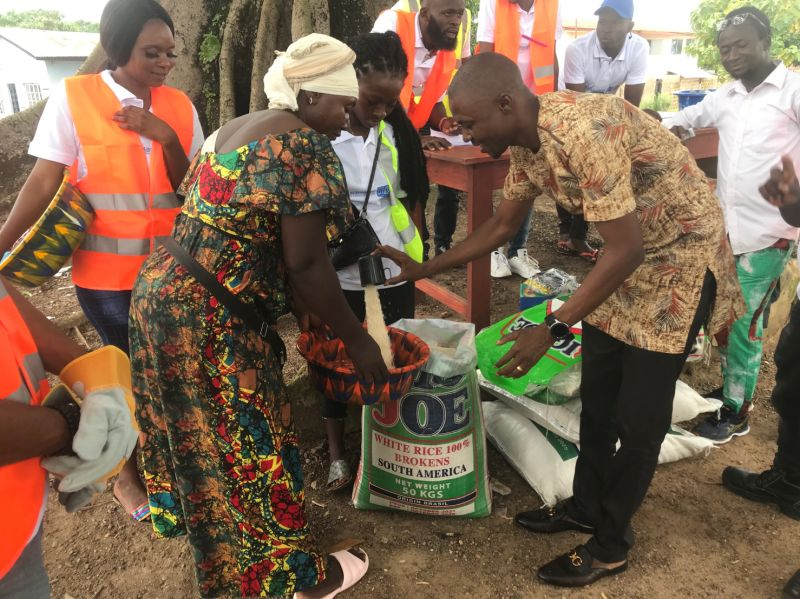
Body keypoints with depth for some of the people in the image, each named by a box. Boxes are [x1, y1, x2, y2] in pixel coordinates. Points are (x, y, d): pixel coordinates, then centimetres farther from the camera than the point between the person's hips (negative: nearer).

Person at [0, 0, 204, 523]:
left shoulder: (179, 106, 1)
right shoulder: (72, 97, -9)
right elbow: (44, 181, -6)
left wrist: (165, 137, -15)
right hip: (108, 270, -3)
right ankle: (126, 472, 31)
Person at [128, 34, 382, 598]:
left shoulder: (235, 129, 14)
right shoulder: (306, 150, -16)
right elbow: (306, 263, -19)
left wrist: (293, 298, 21)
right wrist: (357, 339, -8)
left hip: (163, 292, 10)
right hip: (210, 320, -10)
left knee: (199, 431, 25)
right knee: (250, 444, 5)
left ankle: (205, 529, 49)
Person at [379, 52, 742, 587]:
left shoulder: (584, 130, -33)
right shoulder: (525, 143, -6)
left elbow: (624, 250, -31)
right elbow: (503, 226, 8)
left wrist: (553, 330, -29)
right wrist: (425, 270, 7)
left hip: (680, 256, -8)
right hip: (629, 253, 8)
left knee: (639, 413, 1)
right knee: (597, 396, 14)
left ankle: (611, 544, 20)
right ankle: (587, 507, 34)